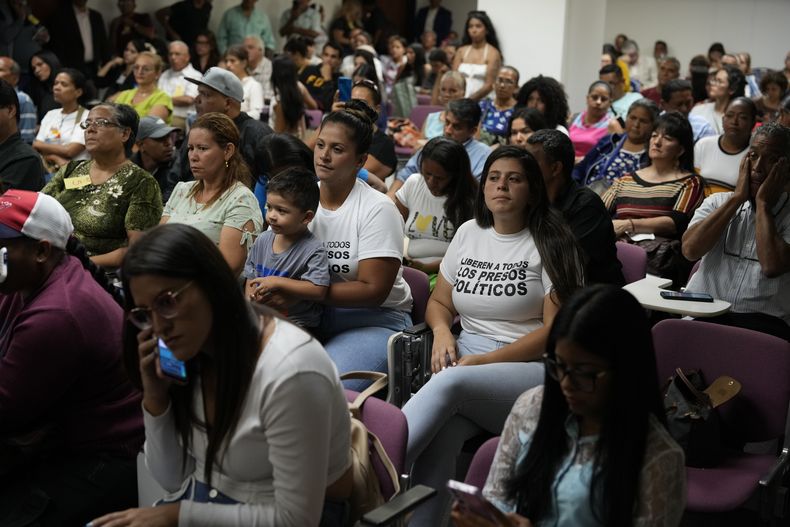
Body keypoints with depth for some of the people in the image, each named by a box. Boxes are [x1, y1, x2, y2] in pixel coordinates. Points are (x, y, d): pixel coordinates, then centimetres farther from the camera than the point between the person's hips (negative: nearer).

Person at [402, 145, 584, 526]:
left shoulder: (550, 243, -1)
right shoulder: (468, 233, 15)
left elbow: (556, 330, -7)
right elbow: (439, 302, 22)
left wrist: (483, 360, -13)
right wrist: (442, 331, -3)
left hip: (532, 370, -4)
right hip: (466, 360, 4)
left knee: (450, 382, -36)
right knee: (439, 435, -31)